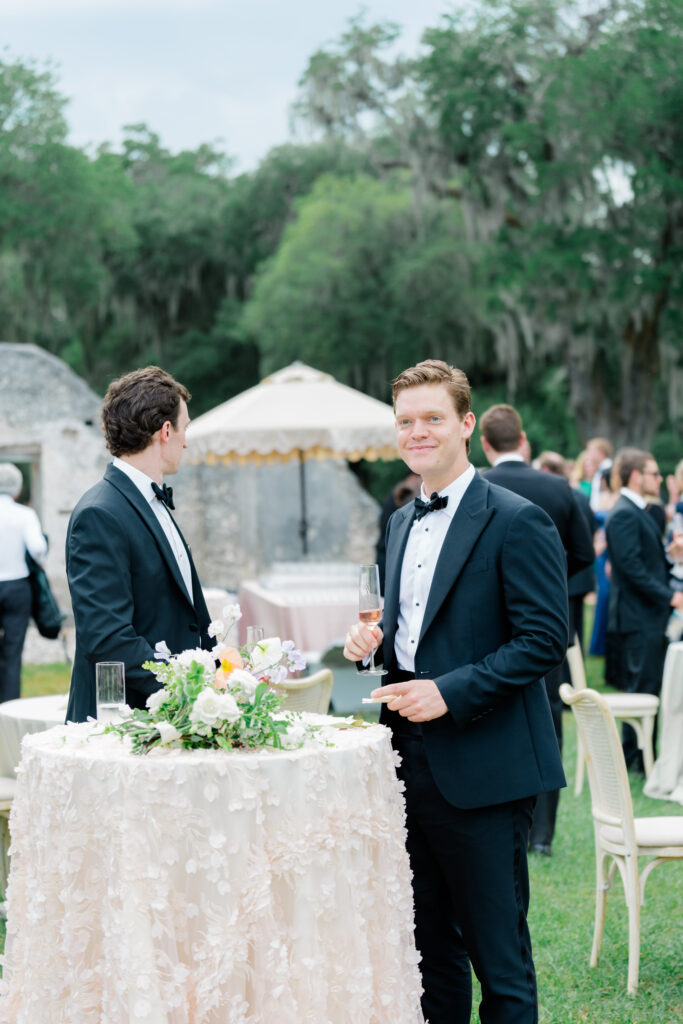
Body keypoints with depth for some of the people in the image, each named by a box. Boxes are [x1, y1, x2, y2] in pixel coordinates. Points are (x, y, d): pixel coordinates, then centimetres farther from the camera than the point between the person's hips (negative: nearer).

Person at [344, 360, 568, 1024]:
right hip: (411, 765, 8)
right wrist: (376, 640, 3)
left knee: (497, 954, -1)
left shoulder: (517, 523, -10)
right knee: (430, 947, 15)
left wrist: (450, 692, -20)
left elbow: (545, 639, -14)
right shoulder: (402, 523, 15)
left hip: (482, 770, -7)